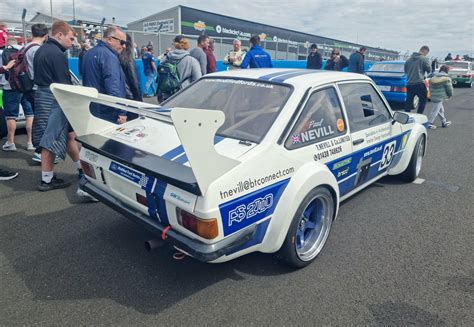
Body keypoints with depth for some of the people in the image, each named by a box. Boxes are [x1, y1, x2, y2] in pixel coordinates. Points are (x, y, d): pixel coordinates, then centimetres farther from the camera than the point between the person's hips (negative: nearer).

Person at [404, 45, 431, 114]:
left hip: (409, 83, 5)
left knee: (408, 101, 9)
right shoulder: (424, 59, -7)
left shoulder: (409, 59, 12)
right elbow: (429, 70, -2)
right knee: (423, 99, 8)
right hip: (419, 83, -5)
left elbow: (405, 70, 19)